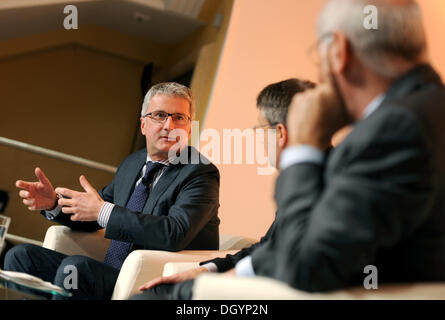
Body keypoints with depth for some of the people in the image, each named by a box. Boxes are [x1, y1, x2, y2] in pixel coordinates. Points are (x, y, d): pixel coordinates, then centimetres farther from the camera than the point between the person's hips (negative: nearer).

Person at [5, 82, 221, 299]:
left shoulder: (201, 174, -10)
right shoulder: (132, 164, 14)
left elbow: (175, 235, -27)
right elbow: (92, 216, 24)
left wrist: (103, 211, -24)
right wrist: (53, 203, 2)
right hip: (110, 274, 8)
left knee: (74, 266, -30)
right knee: (22, 256, -2)